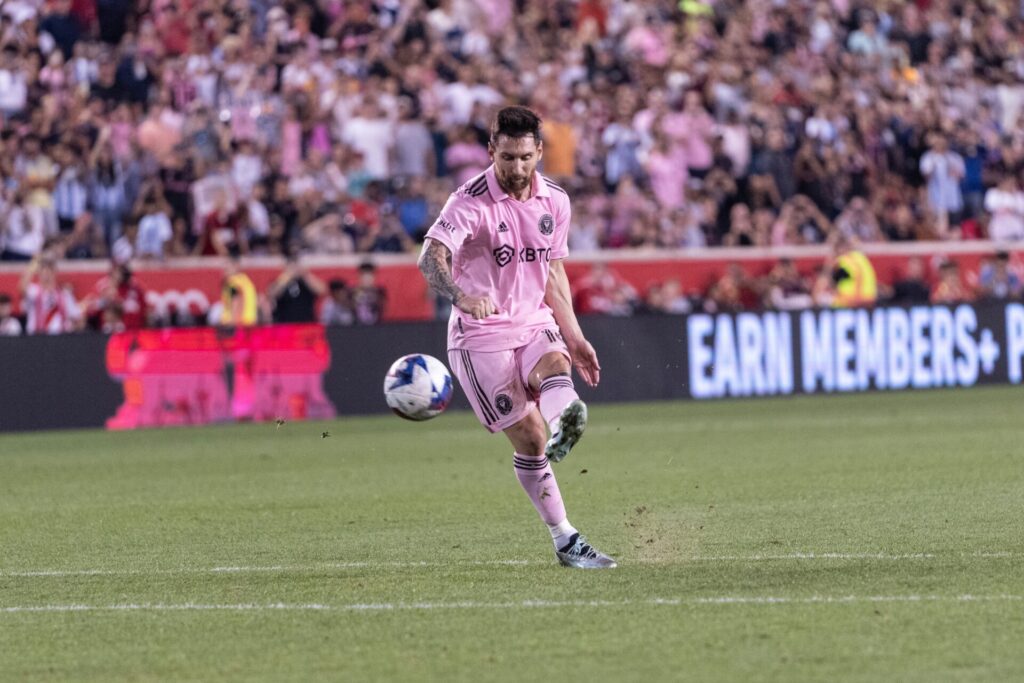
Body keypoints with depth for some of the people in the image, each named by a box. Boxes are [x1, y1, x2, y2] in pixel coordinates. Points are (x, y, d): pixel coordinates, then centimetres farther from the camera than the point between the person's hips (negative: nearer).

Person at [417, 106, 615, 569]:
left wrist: (572, 335, 19)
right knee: (528, 436, -11)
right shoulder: (471, 202, -13)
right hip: (481, 335, -4)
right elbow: (431, 256, -28)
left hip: (535, 323, 4)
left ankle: (563, 427, -64)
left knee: (557, 369, -32)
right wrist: (461, 295, -49)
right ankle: (565, 540, -4)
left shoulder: (554, 201, 6)